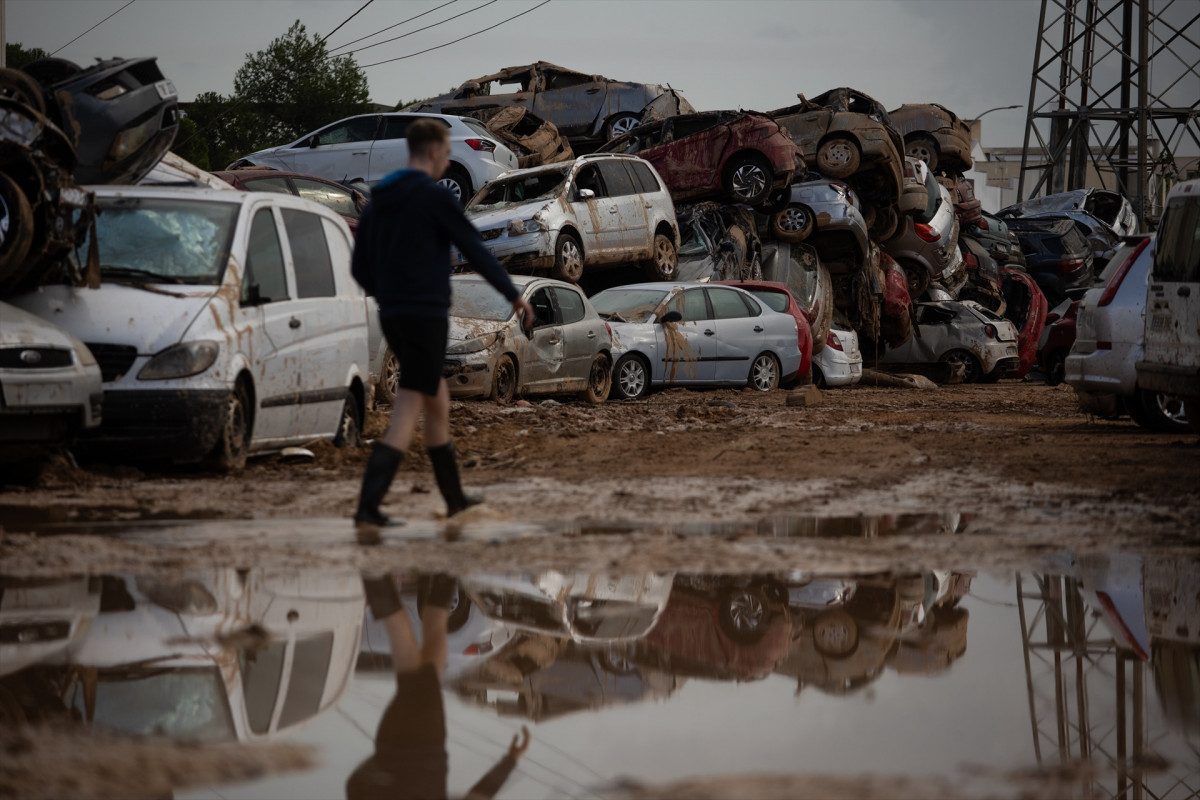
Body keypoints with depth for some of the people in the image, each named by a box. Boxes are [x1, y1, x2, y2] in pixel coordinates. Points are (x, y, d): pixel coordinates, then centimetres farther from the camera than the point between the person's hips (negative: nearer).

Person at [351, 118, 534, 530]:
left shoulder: (378, 200, 12)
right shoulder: (435, 196, -10)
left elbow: (360, 268, 14)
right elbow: (475, 251, -9)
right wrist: (515, 295, 2)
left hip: (392, 318, 8)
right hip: (427, 316, -8)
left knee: (437, 397, 21)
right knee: (406, 415, -8)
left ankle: (454, 496, 28)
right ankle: (367, 508, -17)